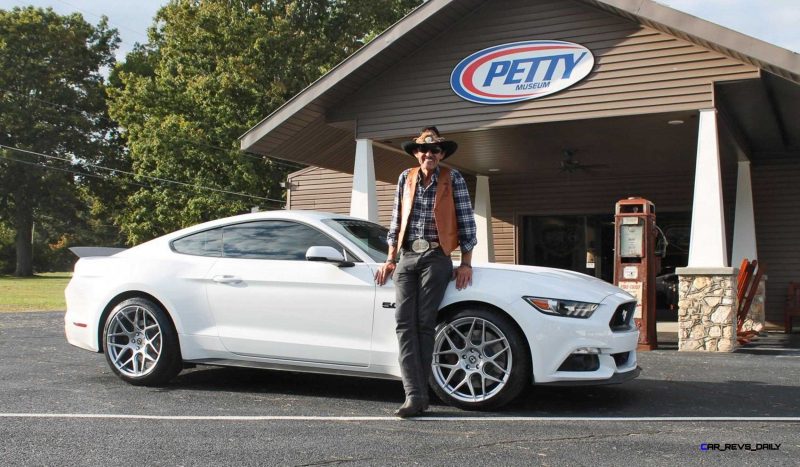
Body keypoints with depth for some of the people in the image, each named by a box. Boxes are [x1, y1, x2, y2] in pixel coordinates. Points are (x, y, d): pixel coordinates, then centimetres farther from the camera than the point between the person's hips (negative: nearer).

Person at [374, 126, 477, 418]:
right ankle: (415, 394, -12)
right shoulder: (406, 178, 13)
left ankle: (419, 393, 0)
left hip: (436, 257, -3)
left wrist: (466, 263, -2)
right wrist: (391, 259, 13)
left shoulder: (453, 179, 4)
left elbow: (466, 221, 3)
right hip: (406, 257, 3)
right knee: (405, 322, -9)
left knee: (424, 323, -6)